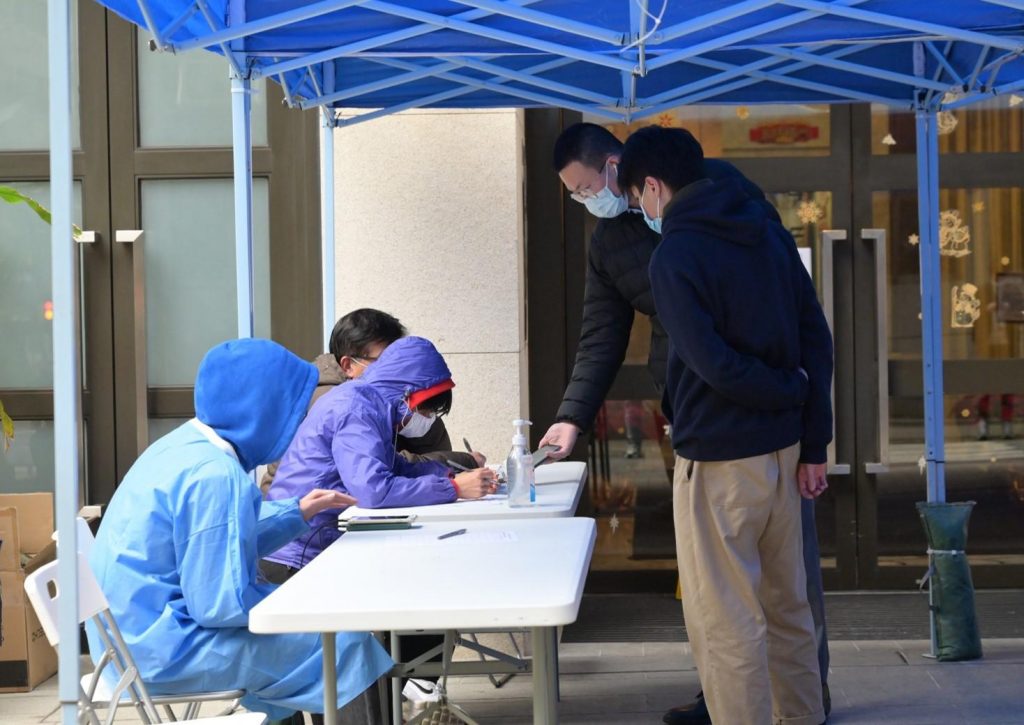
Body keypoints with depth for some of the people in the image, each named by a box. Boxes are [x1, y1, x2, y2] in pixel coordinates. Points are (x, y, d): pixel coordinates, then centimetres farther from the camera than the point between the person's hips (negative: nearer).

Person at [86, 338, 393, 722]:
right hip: (163, 650, -10)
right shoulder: (214, 475, -22)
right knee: (344, 639, -10)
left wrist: (297, 513, 20)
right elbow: (222, 604, -23)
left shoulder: (187, 443, 7)